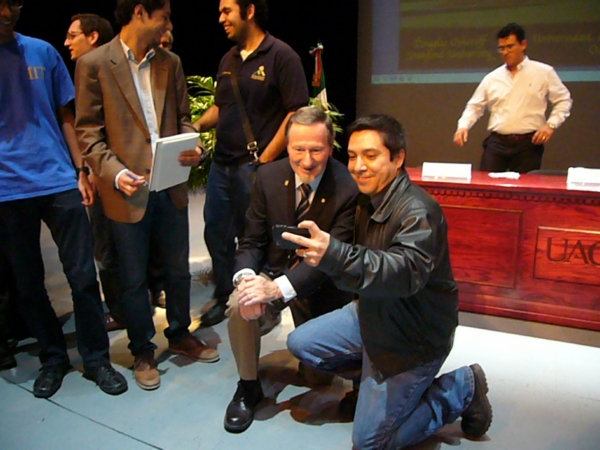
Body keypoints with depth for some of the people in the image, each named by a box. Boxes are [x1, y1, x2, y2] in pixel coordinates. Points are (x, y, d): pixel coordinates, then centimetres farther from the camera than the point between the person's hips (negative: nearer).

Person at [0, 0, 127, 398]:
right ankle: (53, 357, 29)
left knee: (83, 275, 1)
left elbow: (66, 116, 9)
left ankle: (96, 359, 17)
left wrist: (82, 171, 2)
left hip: (58, 181, 0)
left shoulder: (42, 52, 5)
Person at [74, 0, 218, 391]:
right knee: (134, 279, 8)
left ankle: (180, 335, 37)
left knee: (178, 269, 15)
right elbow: (88, 131, -5)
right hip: (128, 189, -4)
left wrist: (192, 147, -7)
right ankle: (143, 352, 28)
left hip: (172, 185, 5)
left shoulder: (170, 62, 10)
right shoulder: (94, 64, -4)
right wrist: (114, 172, -19)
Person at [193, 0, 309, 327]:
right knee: (215, 232, 13)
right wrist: (195, 127, 2)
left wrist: (266, 159, -15)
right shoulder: (228, 60, 14)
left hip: (255, 166, -7)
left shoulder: (281, 56, -8)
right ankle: (223, 298, 32)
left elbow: (297, 113, -13)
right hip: (221, 163, 7)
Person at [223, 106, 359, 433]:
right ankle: (248, 386, -2)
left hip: (321, 282, -2)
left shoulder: (348, 189, -23)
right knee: (239, 303, -28)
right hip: (276, 269, 2)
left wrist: (279, 288, -39)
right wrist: (245, 277, -28)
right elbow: (252, 241, -6)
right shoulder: (268, 177, -11)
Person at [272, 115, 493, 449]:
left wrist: (334, 255, -60)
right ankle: (373, 378, 19)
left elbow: (406, 271, -46)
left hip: (414, 335, -8)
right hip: (374, 314, 8)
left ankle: (462, 388, 13)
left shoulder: (418, 211, -28)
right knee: (300, 343, 5)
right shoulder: (370, 200, 1)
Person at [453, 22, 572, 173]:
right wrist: (463, 126, -4)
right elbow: (475, 106, 14)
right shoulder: (492, 77, 11)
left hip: (528, 144, -2)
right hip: (496, 142, 2)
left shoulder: (543, 72, 5)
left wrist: (551, 125, -7)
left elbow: (563, 101, 8)